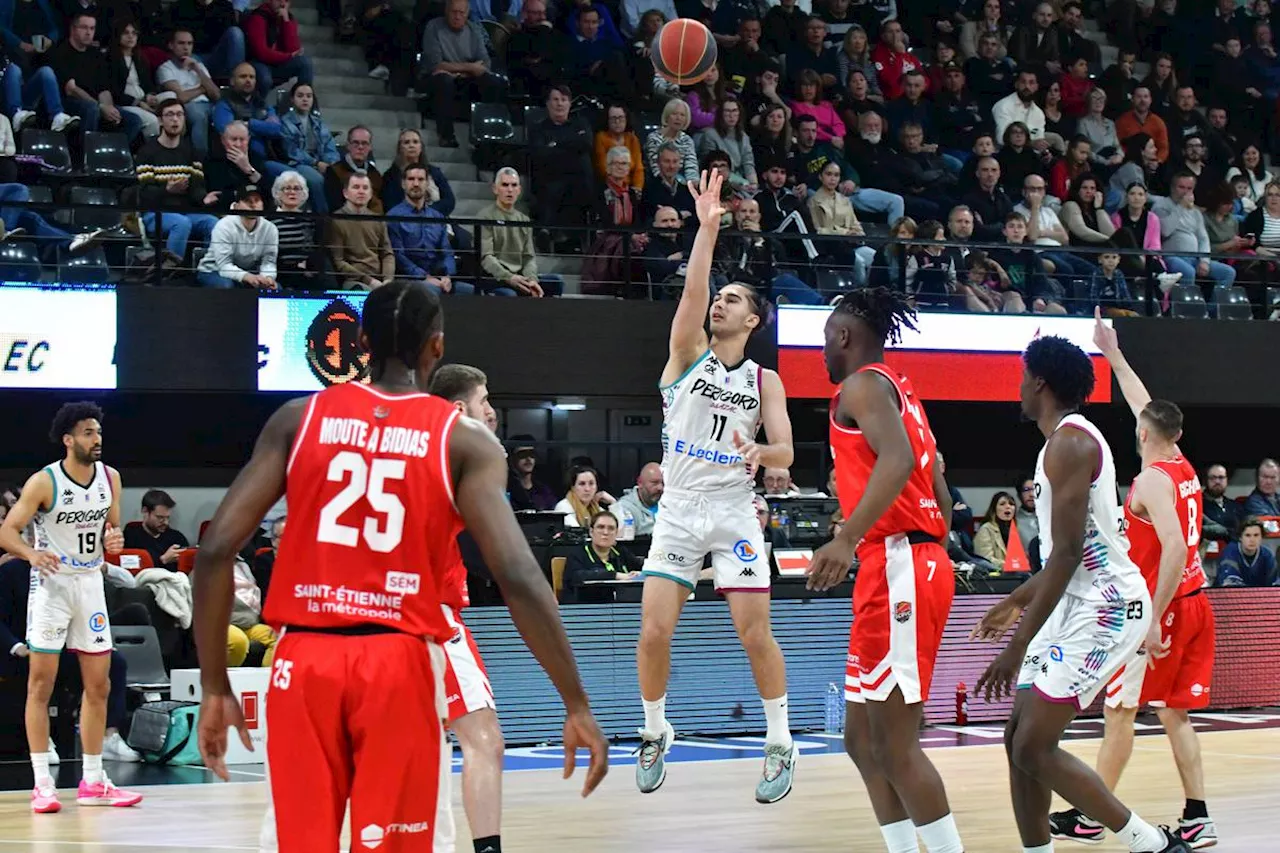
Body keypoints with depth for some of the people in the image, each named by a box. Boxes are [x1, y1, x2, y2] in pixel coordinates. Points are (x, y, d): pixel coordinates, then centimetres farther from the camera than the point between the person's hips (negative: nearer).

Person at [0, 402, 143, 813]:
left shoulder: (110, 478, 2)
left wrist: (113, 539, -8)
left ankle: (93, 782, 13)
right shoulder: (44, 482, -14)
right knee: (41, 683, -4)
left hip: (91, 582, 6)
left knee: (99, 684, 6)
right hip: (51, 582, -5)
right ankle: (42, 783, -2)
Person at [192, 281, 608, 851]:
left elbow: (216, 549, -1)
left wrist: (214, 687, 6)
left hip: (305, 660, 2)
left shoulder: (299, 418, 5)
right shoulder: (465, 441, -1)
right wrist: (576, 705, -6)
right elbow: (518, 576, -11)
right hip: (399, 664, -2)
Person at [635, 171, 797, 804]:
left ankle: (780, 742, 9)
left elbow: (786, 452, -1)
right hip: (678, 508, 0)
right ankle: (656, 733, 16)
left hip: (734, 511, 0)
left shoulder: (765, 381, 6)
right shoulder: (687, 354, 4)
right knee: (654, 630, -6)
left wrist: (759, 454, -25)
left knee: (755, 634, -5)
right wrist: (707, 227, -24)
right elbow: (692, 292, -13)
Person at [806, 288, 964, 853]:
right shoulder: (900, 393, 23)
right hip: (920, 562, 10)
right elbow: (941, 496, 25)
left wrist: (848, 539, -34)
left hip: (896, 567, -10)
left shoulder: (863, 384, -6)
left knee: (895, 742, -10)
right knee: (863, 737, 13)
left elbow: (898, 460, -25)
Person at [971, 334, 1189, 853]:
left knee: (1034, 748, -12)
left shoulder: (1070, 441, -15)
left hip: (1103, 607, -10)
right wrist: (1016, 602, 33)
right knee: (1020, 740, 8)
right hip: (1081, 603, 10)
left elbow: (1067, 552, -22)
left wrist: (1017, 646, -22)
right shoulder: (1068, 440, 17)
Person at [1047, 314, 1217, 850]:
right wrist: (1113, 355, 31)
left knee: (1120, 710, 2)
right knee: (1175, 714, 9)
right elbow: (1146, 408, 25)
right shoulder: (1184, 466, 9)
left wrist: (1154, 619, -26)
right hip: (1195, 603, 8)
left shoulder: (1151, 481, -15)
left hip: (1164, 604, -8)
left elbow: (1175, 551, -25)